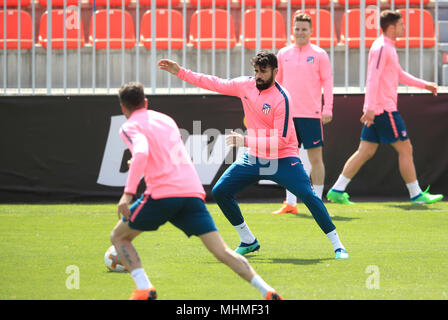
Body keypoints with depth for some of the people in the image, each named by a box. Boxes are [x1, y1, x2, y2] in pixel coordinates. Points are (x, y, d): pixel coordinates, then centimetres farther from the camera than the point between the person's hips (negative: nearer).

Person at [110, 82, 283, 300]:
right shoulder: (166, 119, 25)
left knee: (119, 237, 15)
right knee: (222, 251, 1)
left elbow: (141, 152, -16)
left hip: (162, 194, -5)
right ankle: (266, 290, -17)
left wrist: (128, 193, -22)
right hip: (193, 192, 5)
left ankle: (144, 289, -4)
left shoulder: (131, 127, 5)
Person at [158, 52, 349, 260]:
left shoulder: (281, 98, -21)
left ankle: (337, 245, -13)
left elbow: (281, 140, -23)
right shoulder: (245, 85, -1)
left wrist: (246, 141, -27)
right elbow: (216, 84, 11)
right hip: (253, 157, 7)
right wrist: (180, 72, 9)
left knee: (308, 195, -21)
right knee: (220, 192, 1)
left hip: (282, 159, -7)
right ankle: (248, 242, 14)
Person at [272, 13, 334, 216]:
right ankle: (290, 203, 10)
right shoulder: (283, 54, 10)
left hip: (311, 114, -4)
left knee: (315, 158, -2)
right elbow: (277, 81, 17)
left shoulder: (319, 54, 1)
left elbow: (327, 82, 0)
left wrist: (327, 109, -8)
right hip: (288, 114, 4)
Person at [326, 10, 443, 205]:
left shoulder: (388, 48, 18)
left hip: (376, 110, 10)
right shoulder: (381, 48, -13)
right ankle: (416, 194, 4)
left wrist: (424, 85, 25)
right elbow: (373, 79, -21)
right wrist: (370, 108, -26)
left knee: (366, 151, 7)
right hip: (384, 109, -10)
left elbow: (400, 75, 30)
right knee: (405, 149, -2)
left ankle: (337, 191, 5)